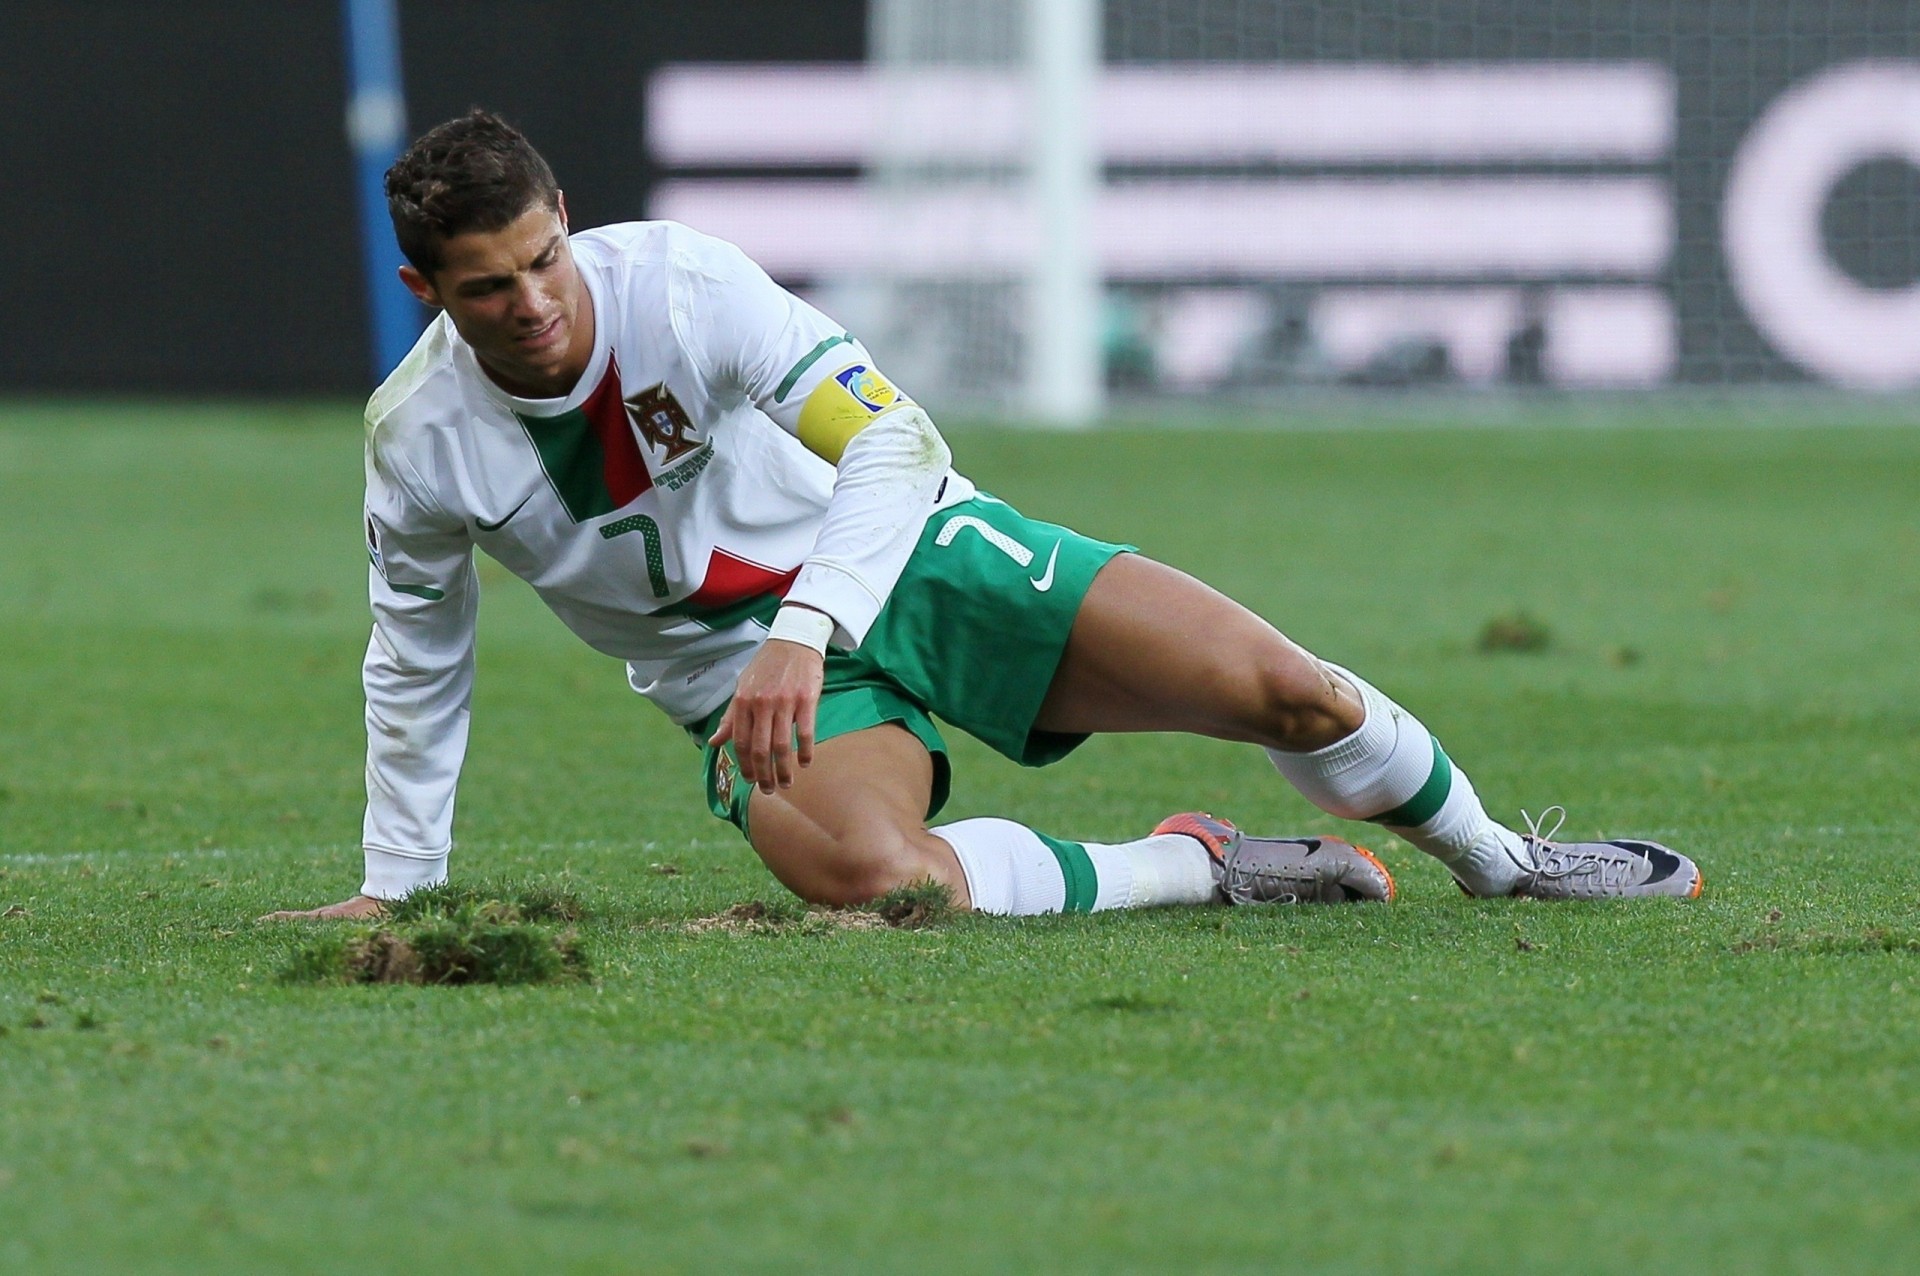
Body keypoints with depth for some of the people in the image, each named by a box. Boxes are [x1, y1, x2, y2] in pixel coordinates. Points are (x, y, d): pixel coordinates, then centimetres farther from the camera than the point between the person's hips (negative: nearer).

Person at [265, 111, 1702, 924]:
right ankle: (1199, 869, -12)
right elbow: (416, 665, 8)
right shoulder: (416, 443, -11)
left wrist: (802, 634, -38)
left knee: (1281, 689, -12)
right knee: (869, 875, -35)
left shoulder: (677, 281, -20)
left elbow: (890, 440, -24)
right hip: (749, 681, 1)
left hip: (908, 553, -1)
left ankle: (1500, 859, 19)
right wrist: (393, 890, 11)